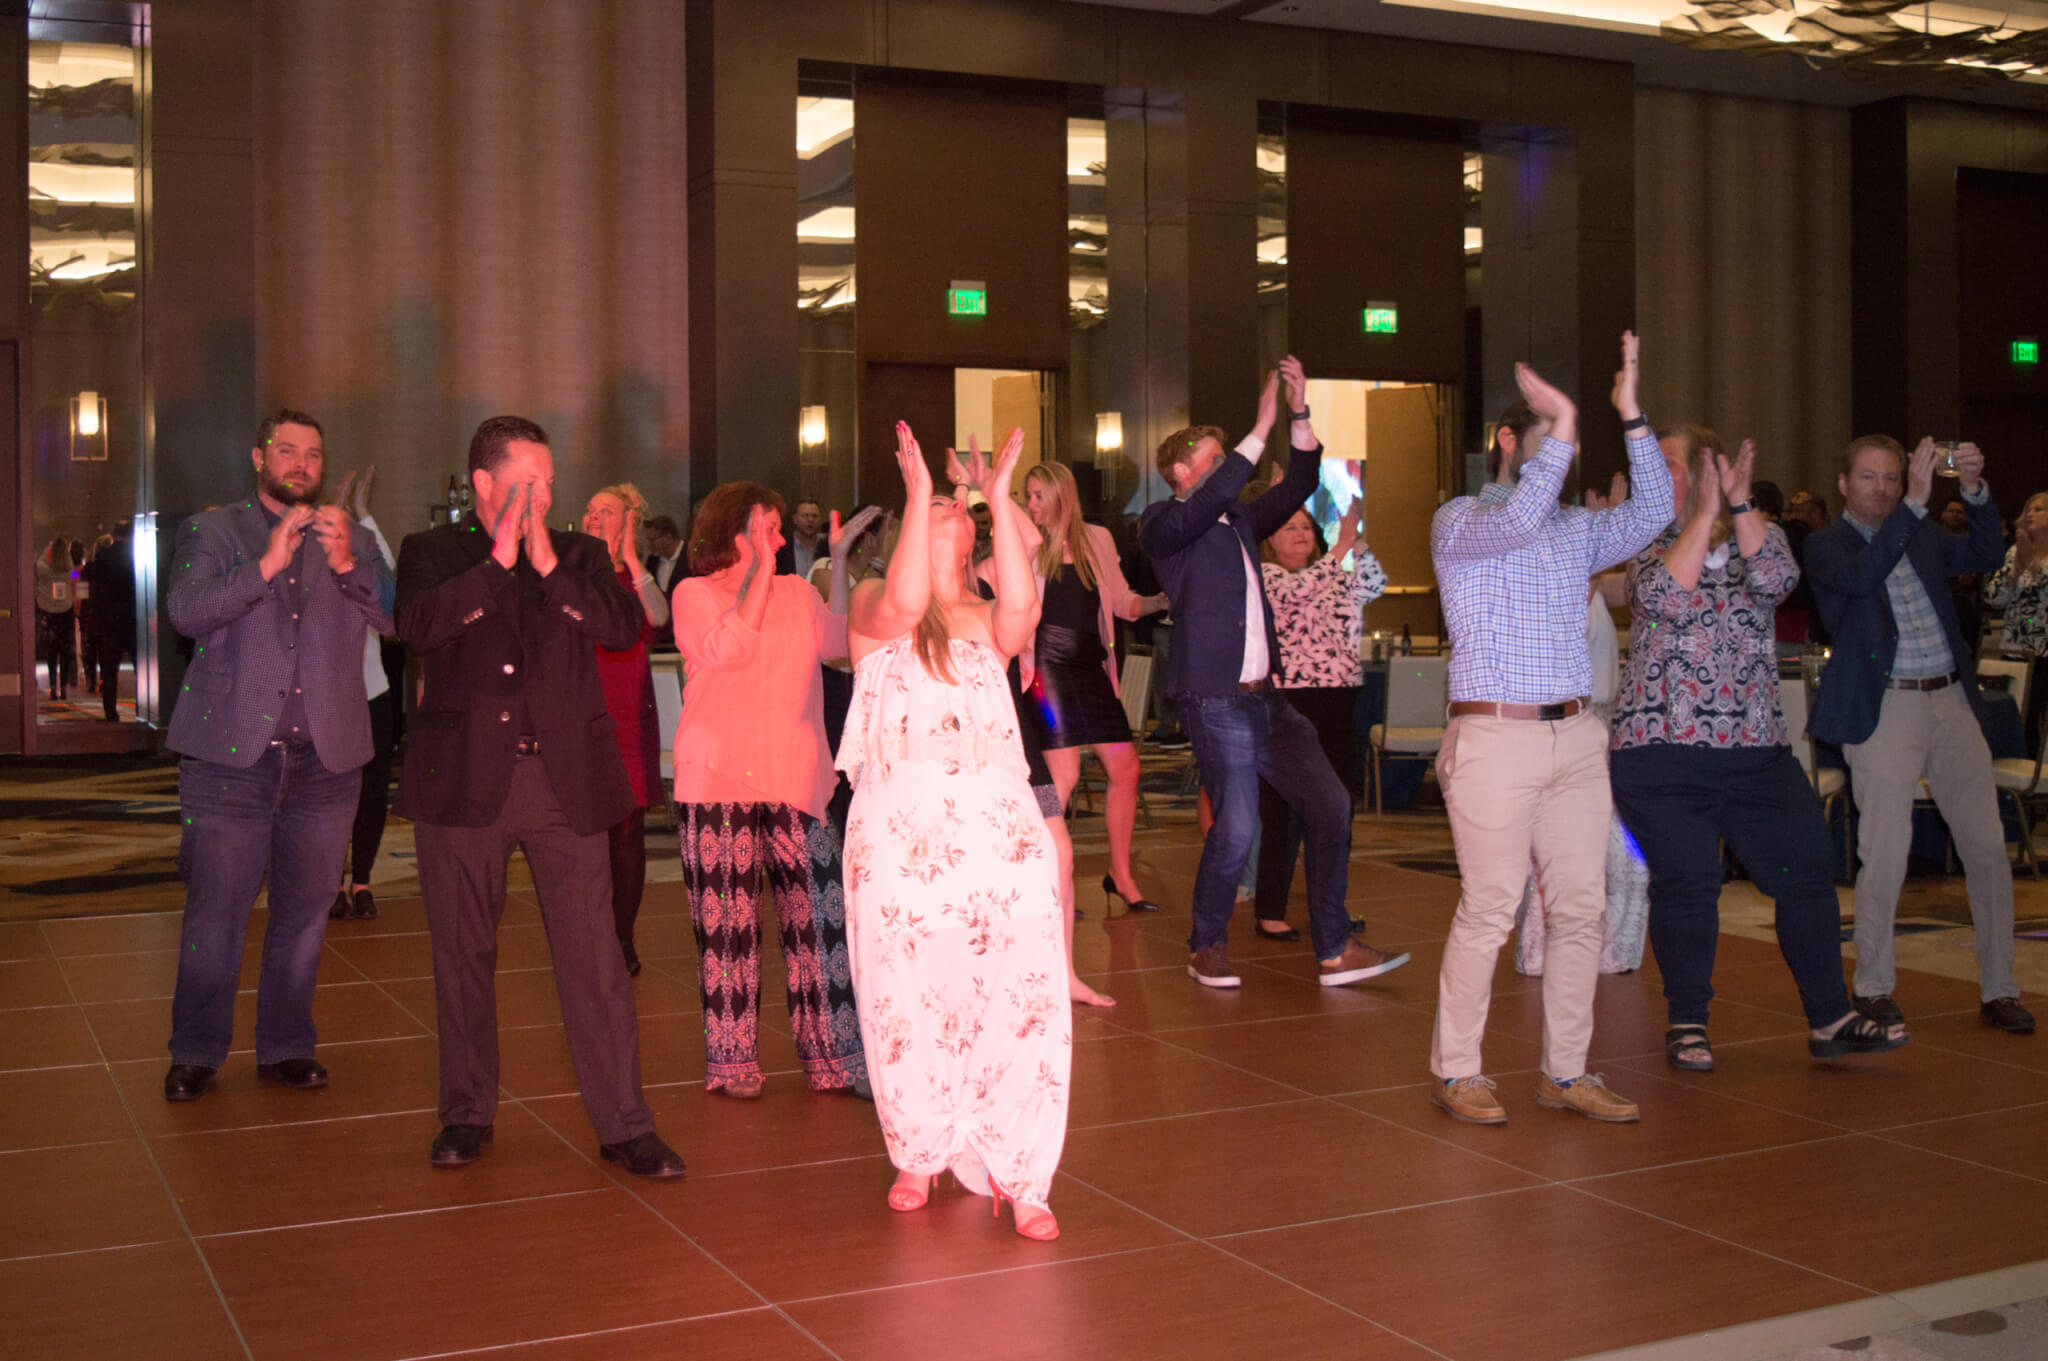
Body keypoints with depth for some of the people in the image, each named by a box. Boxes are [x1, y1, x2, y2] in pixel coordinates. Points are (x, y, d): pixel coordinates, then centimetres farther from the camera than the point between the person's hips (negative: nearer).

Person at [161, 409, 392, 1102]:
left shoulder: (353, 540, 15)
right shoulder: (211, 531, 8)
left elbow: (396, 616, -1)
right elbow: (186, 611, -10)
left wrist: (347, 563, -18)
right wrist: (267, 564, -21)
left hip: (326, 757, 3)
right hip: (232, 753, -2)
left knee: (304, 908, 9)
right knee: (215, 909, -1)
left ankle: (286, 1045, 21)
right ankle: (195, 1051, 12)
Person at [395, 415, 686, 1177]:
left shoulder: (580, 554, 12)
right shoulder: (433, 553, 7)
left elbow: (624, 628, -6)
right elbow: (417, 624, -14)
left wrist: (549, 565, -12)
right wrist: (499, 559, -15)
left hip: (566, 782, 1)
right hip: (464, 784, 0)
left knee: (594, 957, -1)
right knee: (463, 957, 9)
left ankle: (624, 1126, 6)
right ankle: (467, 1115, 25)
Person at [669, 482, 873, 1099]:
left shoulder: (796, 593, 16)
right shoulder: (695, 594, 4)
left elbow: (839, 642, -2)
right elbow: (728, 649, -14)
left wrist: (839, 560, -2)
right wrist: (761, 571, -11)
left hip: (794, 781, 3)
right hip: (718, 782, -3)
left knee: (820, 914, -2)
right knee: (727, 923, 1)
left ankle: (835, 1054, 7)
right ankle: (731, 1060, 13)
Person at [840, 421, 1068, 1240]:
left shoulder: (989, 621, 17)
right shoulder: (875, 610, 11)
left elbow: (1022, 604, -6)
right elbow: (903, 604, -13)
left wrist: (999, 498, -6)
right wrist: (915, 492, -10)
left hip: (1001, 825, 2)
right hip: (901, 826, -2)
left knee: (1022, 996, -5)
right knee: (908, 1001, 4)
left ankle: (1018, 1176, 4)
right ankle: (919, 1156, 23)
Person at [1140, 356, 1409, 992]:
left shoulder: (1237, 523, 19)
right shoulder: (1164, 524, -2)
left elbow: (1296, 488, 22)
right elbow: (1205, 505, -21)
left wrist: (1299, 416, 9)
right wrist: (1261, 429, -22)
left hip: (1266, 698, 8)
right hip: (1217, 700, -8)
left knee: (1329, 805, 2)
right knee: (1236, 828, -10)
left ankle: (1333, 951, 8)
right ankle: (1207, 948, 12)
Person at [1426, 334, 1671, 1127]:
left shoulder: (1576, 529, 16)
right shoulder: (1457, 521, 1)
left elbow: (1651, 514, 0)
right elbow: (1514, 525, -20)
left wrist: (1632, 415, -6)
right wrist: (1562, 428, -21)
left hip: (1576, 736, 6)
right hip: (1495, 739, -6)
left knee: (1582, 907, 5)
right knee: (1489, 910, -4)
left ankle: (1565, 1071, 15)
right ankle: (1456, 1071, 8)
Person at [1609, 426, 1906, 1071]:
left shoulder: (1758, 531, 10)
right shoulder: (1647, 542, 5)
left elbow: (1775, 581, -13)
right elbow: (1666, 598, -17)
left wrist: (1739, 503, -16)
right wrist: (1706, 513, -16)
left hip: (1758, 746, 3)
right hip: (1662, 748, -2)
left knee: (1807, 872, 2)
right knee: (1685, 885, -3)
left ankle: (1829, 1018, 15)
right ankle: (1687, 1024, 12)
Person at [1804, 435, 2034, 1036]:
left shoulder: (1923, 536, 16)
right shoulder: (1826, 545, 0)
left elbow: (1987, 554, 3)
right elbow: (1861, 577, -20)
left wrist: (1975, 490, -11)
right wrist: (1915, 502, -24)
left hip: (1951, 700, 5)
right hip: (1885, 709, -5)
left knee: (1988, 846, 5)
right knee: (1886, 857, -5)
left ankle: (1998, 989, 15)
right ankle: (1873, 988, 10)